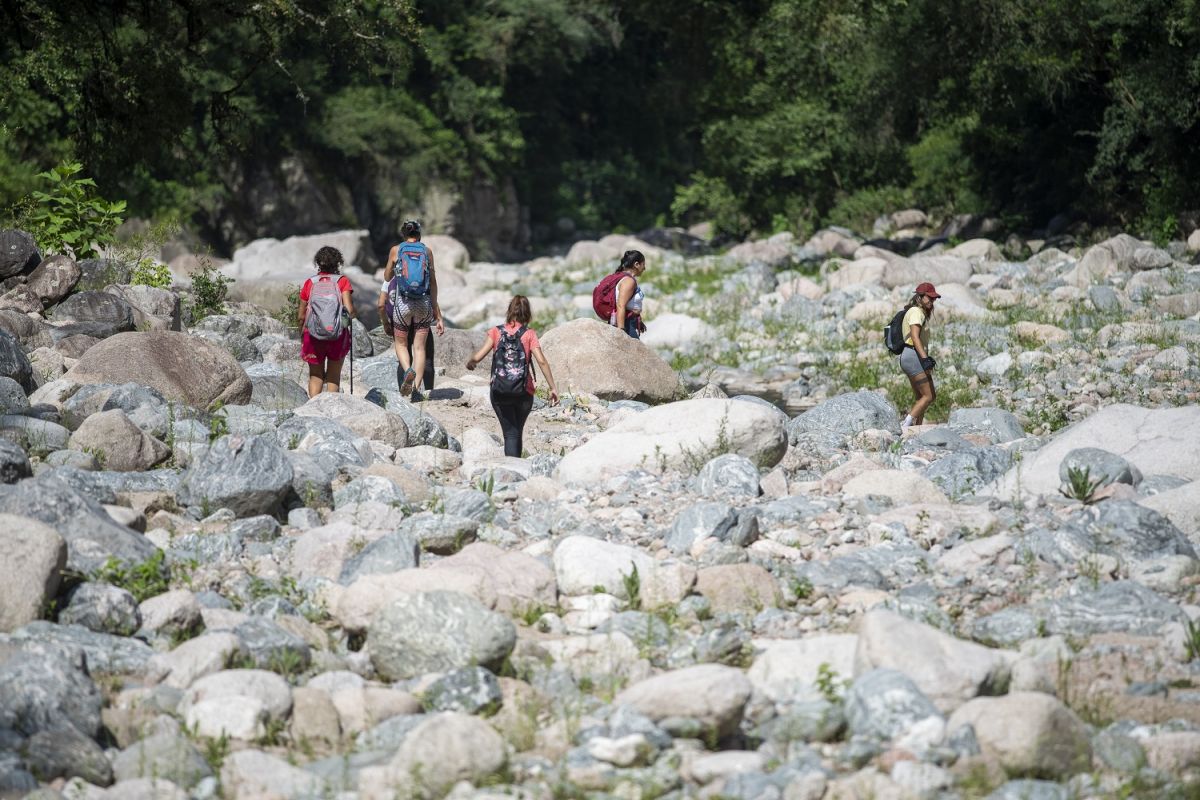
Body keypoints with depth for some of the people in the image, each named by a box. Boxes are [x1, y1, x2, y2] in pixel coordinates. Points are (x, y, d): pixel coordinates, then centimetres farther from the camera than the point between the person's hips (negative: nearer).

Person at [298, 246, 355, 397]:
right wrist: (350, 316, 14)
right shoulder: (342, 281, 2)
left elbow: (301, 316, 8)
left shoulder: (310, 283, 7)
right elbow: (349, 310, -8)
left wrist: (302, 336, 21)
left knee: (315, 375, 10)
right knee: (334, 375, 11)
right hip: (338, 334, -1)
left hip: (313, 334, 1)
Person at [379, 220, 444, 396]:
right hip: (424, 303, 1)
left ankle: (408, 370, -15)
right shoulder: (427, 251, 5)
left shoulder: (396, 250, 4)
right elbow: (433, 282, 5)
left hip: (403, 302, -1)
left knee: (401, 343, 14)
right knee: (419, 347, 6)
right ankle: (417, 387, -4)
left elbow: (387, 277, 15)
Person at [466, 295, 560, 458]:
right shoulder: (529, 334, -3)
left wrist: (470, 363, 14)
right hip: (524, 393, 0)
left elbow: (478, 357, -8)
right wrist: (553, 388, -8)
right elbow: (541, 360, -11)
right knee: (517, 432, 19)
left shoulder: (497, 332, -1)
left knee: (510, 434, 1)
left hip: (500, 392, 0)